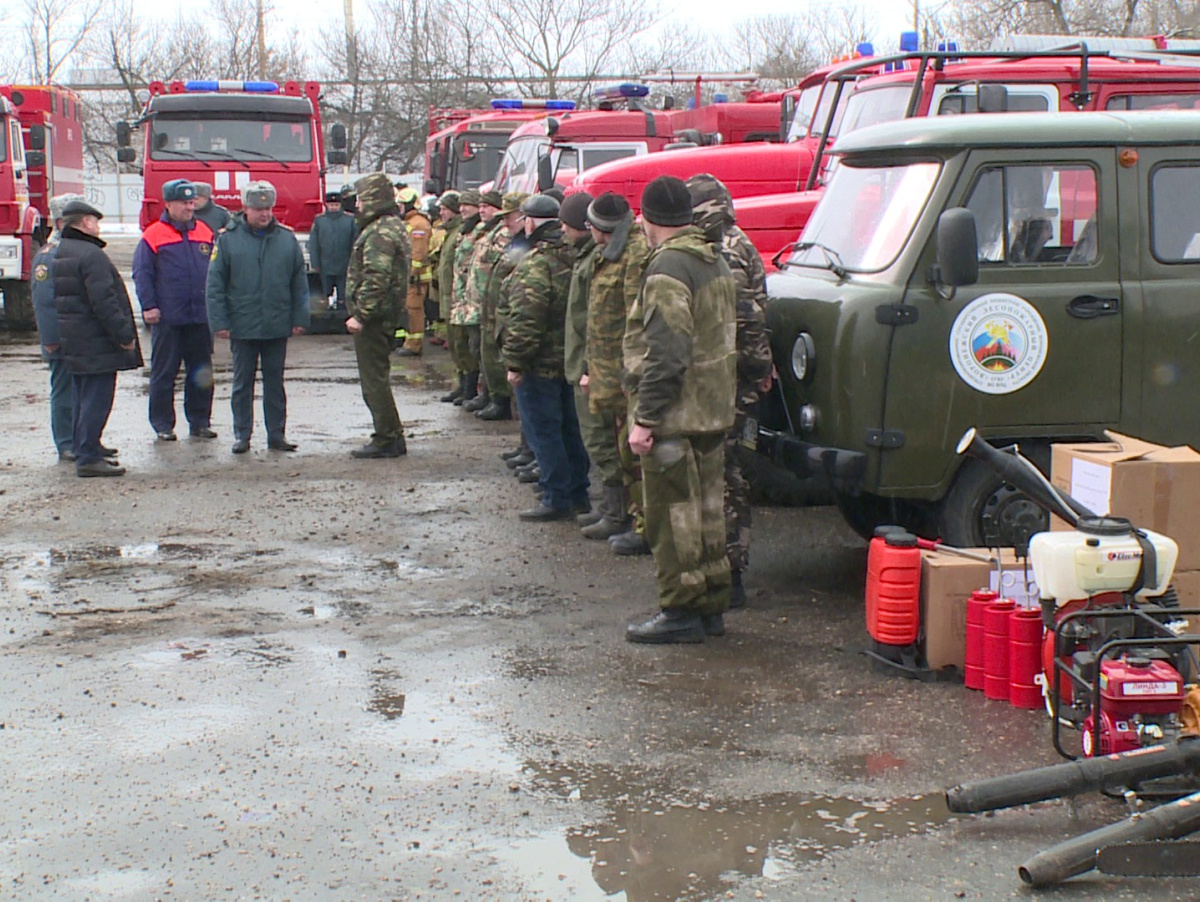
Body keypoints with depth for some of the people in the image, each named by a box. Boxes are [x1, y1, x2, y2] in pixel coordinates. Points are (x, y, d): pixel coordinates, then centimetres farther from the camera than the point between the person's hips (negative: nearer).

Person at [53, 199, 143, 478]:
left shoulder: (60, 253, 14)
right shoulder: (90, 254, -18)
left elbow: (55, 298, 19)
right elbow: (103, 301, -23)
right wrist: (124, 334, -18)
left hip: (73, 340, 10)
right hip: (96, 342, -10)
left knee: (82, 398, 16)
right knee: (96, 399, -7)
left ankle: (84, 451, 23)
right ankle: (88, 457, -7)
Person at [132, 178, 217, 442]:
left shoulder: (205, 233, 10)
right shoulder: (153, 235, -3)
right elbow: (142, 274, -4)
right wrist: (148, 306, -11)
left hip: (201, 317, 4)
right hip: (167, 319, -4)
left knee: (201, 373, 9)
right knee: (164, 373, 2)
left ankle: (200, 422, 18)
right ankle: (163, 425, 10)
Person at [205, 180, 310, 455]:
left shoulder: (287, 239, 2)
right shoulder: (228, 239, -4)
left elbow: (300, 283, 6)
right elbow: (215, 285, -4)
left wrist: (300, 318, 1)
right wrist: (219, 322, -9)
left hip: (277, 327, 2)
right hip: (242, 327, -1)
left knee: (275, 383, 11)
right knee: (242, 383, 8)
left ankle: (277, 434, 18)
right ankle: (241, 435, 17)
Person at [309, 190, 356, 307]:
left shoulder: (350, 220, 1)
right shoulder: (319, 221, 2)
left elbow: (355, 244, 2)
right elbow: (313, 245, 3)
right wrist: (315, 265, -1)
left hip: (344, 269, -1)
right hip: (325, 269, 1)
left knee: (343, 298, 5)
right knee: (326, 295, 8)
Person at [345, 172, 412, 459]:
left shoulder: (379, 233, -17)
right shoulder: (395, 226, 16)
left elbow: (376, 278, -26)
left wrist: (360, 315, -24)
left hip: (373, 317, -11)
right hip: (387, 314, 11)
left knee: (374, 379, -5)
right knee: (377, 378, 17)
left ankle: (387, 440, -1)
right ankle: (392, 436, 21)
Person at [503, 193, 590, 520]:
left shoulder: (536, 263, -18)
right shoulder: (573, 257, 8)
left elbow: (526, 319, -22)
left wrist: (515, 362, -16)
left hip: (540, 362, -8)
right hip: (570, 357, 8)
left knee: (542, 430, -1)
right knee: (568, 428, 16)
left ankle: (557, 499, 2)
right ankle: (578, 493, 23)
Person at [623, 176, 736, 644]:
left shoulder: (668, 268, -18)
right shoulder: (715, 261, 13)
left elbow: (665, 354, -24)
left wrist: (645, 417, -22)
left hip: (676, 416, -10)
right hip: (713, 410, 10)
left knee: (672, 514, -1)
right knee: (705, 510, 15)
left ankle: (681, 612, 4)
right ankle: (711, 605, 23)